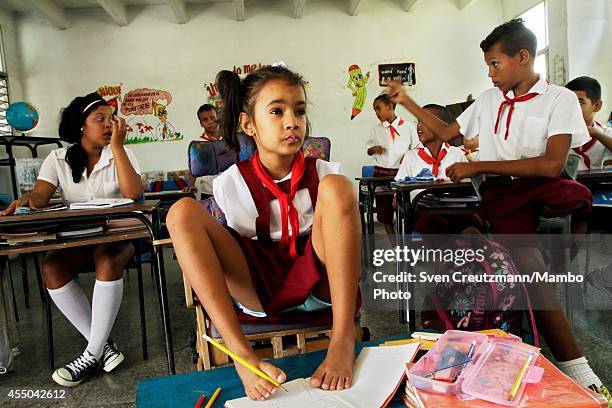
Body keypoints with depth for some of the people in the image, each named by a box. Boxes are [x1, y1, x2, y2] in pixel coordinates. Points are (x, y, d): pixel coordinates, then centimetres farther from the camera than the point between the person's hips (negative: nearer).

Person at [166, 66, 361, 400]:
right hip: (260, 291, 1)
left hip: (318, 283, 0)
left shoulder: (321, 173, 0)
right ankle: (242, 353, -27)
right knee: (183, 212, -18)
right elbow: (237, 248, 3)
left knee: (337, 186, -23)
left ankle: (343, 341, -27)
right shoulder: (231, 184, -2)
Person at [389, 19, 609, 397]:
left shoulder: (560, 99, 1)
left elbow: (552, 165, -13)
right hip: (501, 195, 2)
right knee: (529, 266, -28)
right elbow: (448, 132, 30)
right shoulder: (489, 99, 18)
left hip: (546, 190, -1)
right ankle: (576, 370, -24)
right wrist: (407, 102, 24)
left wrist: (478, 166, -12)